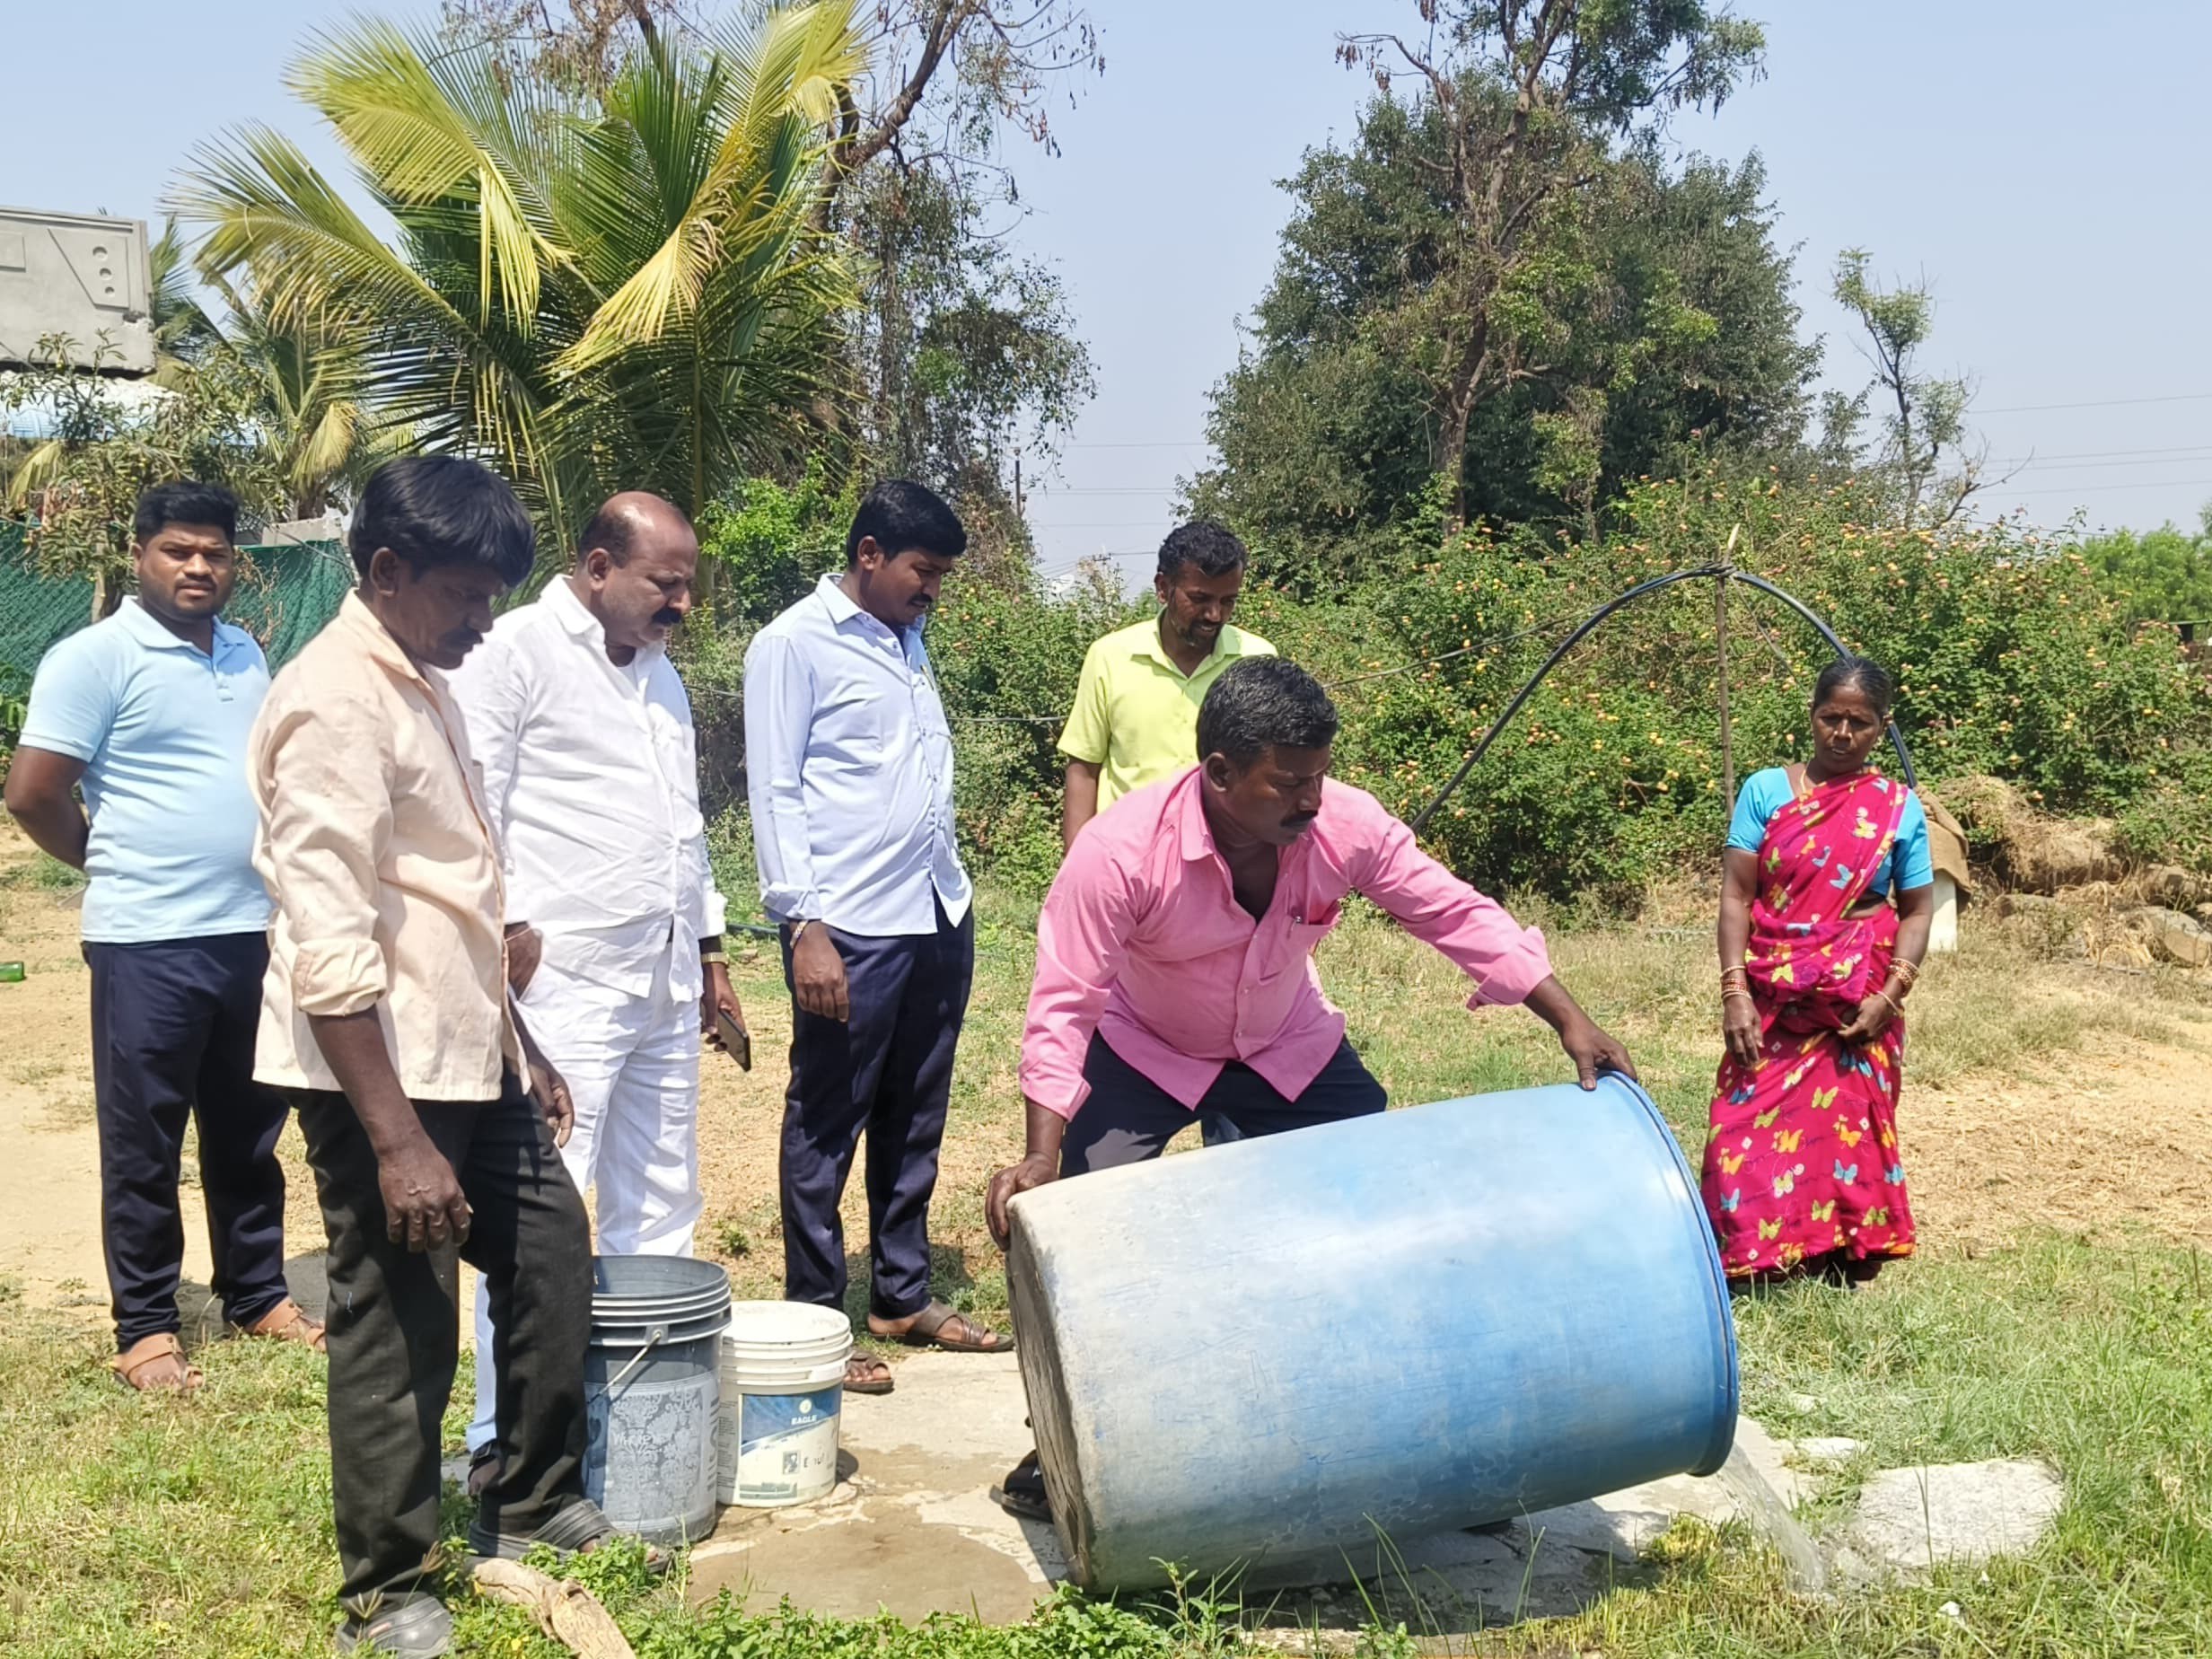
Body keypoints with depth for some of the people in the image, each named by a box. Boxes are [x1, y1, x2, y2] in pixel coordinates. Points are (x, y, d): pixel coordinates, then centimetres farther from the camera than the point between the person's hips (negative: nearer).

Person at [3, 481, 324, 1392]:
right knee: (142, 1143, 4)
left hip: (255, 933, 6)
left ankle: (258, 1294, 28)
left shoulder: (245, 654, 11)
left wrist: (274, 878, 11)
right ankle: (145, 1327, 14)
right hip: (148, 942, -6)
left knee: (248, 1132, 15)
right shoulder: (94, 658, -9)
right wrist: (120, 867, 3)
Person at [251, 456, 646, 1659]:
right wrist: (397, 1143, -25)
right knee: (398, 1331, 1)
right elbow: (329, 950, -24)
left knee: (549, 1251, 18)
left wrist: (515, 1040, 23)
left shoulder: (422, 685, 12)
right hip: (380, 1071, -10)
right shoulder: (336, 703, -18)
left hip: (465, 1057, 10)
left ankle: (532, 1504, 36)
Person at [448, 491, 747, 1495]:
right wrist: (508, 928, -17)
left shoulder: (658, 673, 20)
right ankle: (504, 1443, 1)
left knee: (659, 1211, 11)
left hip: (664, 987, 8)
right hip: (564, 982, -8)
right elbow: (471, 805, -12)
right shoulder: (516, 653, -5)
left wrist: (708, 950, 23)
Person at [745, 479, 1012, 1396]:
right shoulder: (794, 645, -7)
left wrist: (952, 890, 17)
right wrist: (805, 926, -17)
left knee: (914, 1121, 15)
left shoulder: (907, 640, 16)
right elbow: (775, 793, -11)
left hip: (939, 915, 8)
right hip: (852, 930, -8)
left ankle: (904, 1295, 27)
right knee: (828, 1127, 2)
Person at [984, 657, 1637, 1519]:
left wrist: (1569, 1020, -22)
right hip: (1143, 1051, -3)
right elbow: (1064, 1007, -30)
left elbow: (1459, 916, -16)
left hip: (1287, 1046, 3)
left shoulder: (1345, 825, -26)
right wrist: (1043, 1154, -37)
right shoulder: (1121, 851, -34)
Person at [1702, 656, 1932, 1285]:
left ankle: (1845, 1261, 17)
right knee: (1753, 1126, -3)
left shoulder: (1898, 807, 3)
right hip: (1772, 995, 0)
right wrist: (1735, 991, -12)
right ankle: (1750, 1258, 12)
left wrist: (1890, 994, -11)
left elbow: (1917, 910, 3)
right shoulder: (1765, 791, 1)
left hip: (1857, 1000, 0)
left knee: (1847, 1127, 3)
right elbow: (1736, 895, -3)